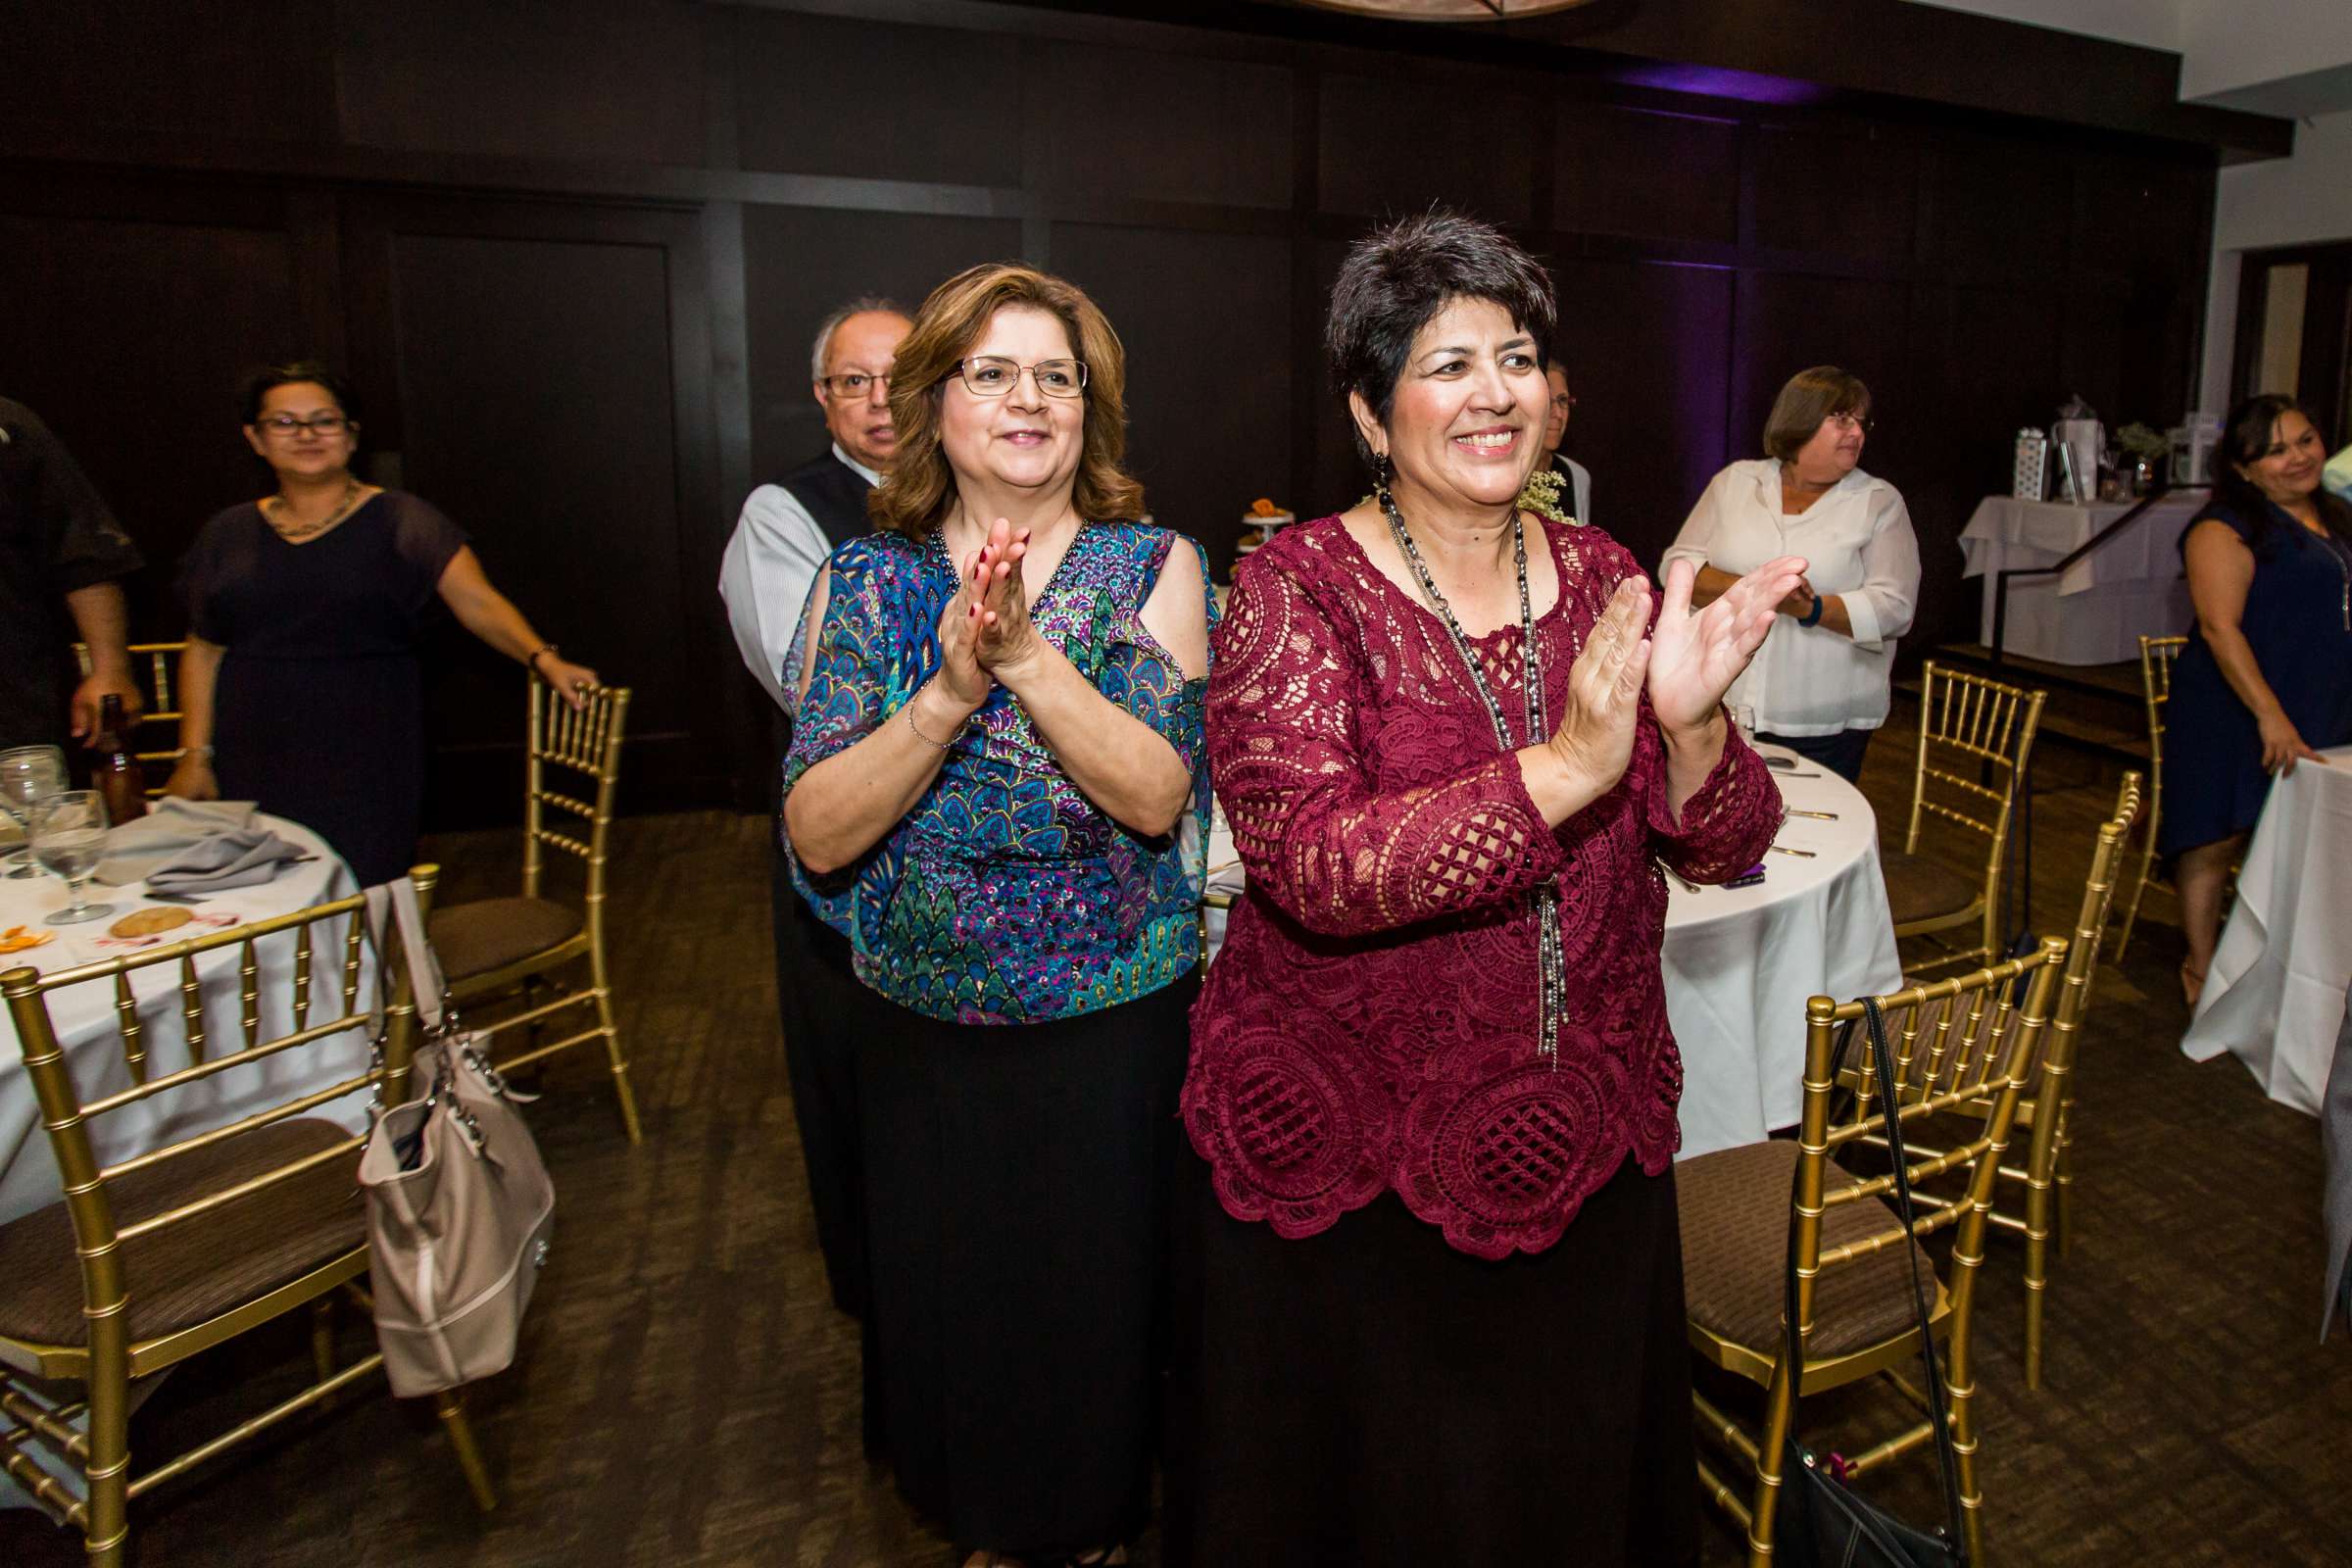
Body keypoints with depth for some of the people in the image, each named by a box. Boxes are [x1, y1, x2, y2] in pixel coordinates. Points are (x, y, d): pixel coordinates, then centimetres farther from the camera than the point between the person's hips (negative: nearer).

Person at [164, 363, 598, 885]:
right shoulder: (228, 534, 12)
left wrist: (542, 657, -28)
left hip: (366, 762, -3)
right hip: (253, 767, 3)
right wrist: (194, 754, 9)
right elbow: (202, 651, 15)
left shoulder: (400, 521, 0)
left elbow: (478, 601, -12)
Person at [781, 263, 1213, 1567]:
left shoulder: (1154, 567, -5)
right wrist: (952, 688, -25)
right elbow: (817, 833, -12)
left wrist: (1027, 653, -29)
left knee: (1102, 1311, 14)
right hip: (926, 1032, 2)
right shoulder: (867, 581, -2)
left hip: (1114, 1029, -1)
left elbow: (1158, 795, -18)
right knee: (946, 1311, 18)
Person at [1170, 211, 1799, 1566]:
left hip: (1582, 1141, 4)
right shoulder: (1300, 589, -13)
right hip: (1348, 1156, -3)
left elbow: (1724, 851, -2)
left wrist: (1691, 723, -22)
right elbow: (1312, 865, -26)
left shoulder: (1604, 579, 0)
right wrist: (1564, 768, -32)